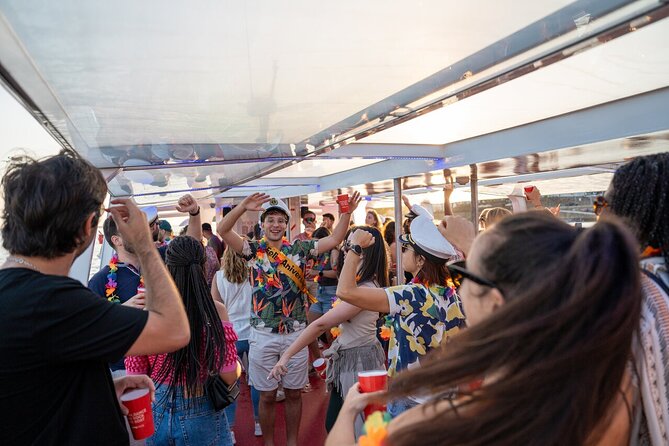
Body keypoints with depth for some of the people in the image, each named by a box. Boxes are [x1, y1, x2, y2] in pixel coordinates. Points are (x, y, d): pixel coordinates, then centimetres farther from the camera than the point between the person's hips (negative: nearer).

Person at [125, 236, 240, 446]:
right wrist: (237, 364, 6)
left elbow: (135, 377, -5)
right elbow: (229, 376, -15)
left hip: (156, 415, 2)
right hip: (201, 418, -1)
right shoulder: (215, 310, -18)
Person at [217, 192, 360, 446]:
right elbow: (223, 230, -13)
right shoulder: (253, 249, -2)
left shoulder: (300, 249, 1)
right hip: (263, 334, -1)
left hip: (296, 333, 2)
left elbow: (334, 240, -3)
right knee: (267, 395, 12)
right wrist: (243, 207, -26)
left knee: (294, 393, 15)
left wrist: (347, 213, -15)